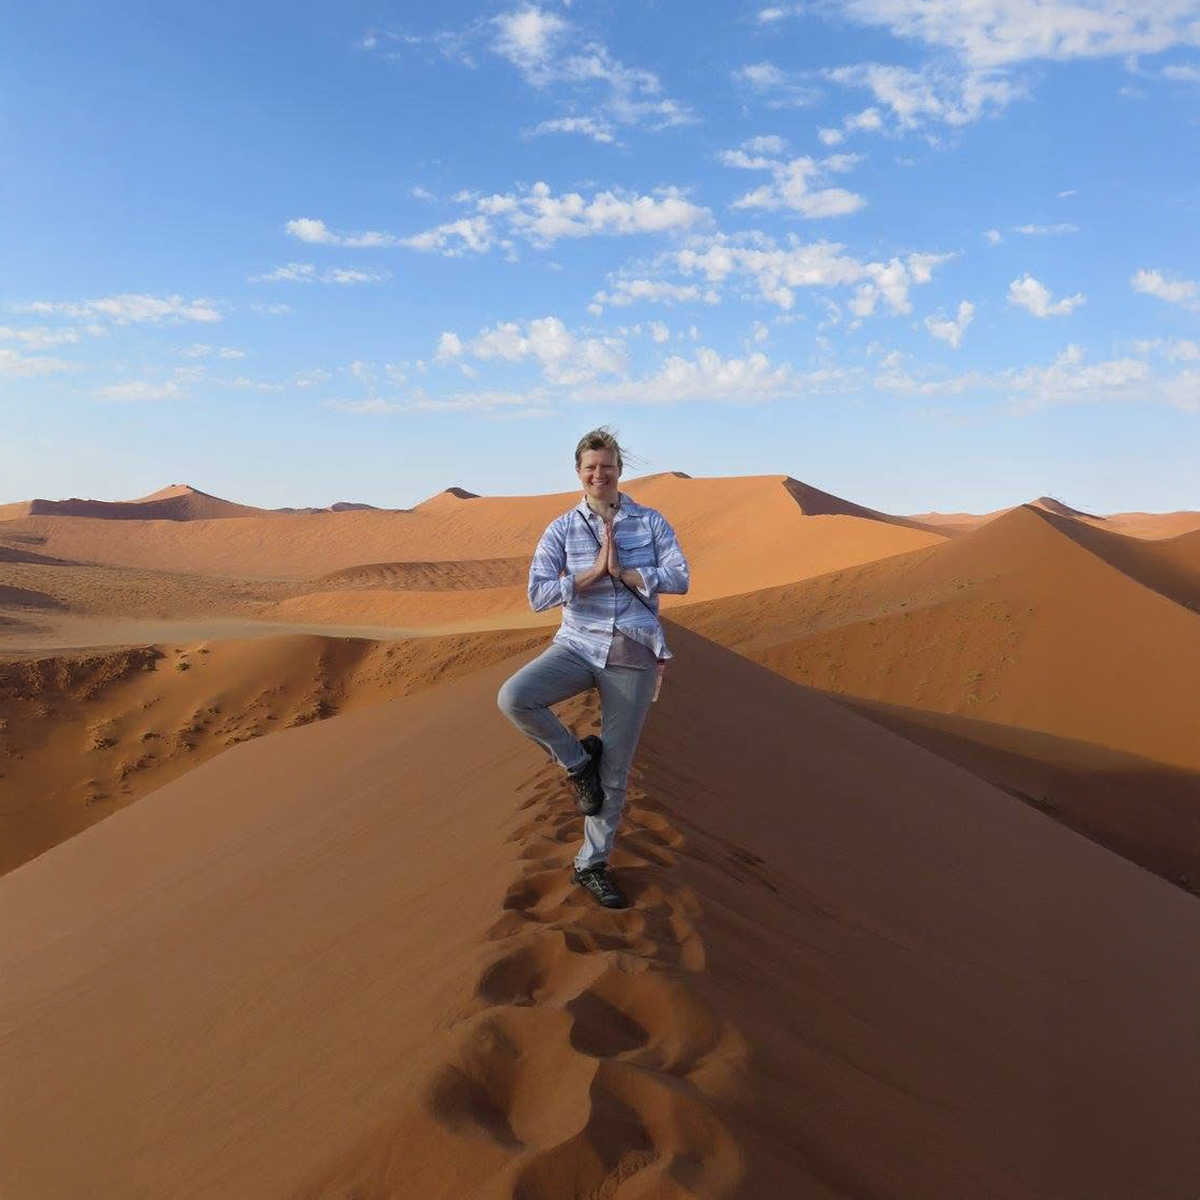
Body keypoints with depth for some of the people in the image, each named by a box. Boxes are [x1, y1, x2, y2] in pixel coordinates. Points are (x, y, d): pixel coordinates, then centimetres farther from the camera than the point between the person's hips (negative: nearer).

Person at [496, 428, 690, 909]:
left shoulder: (651, 522, 4)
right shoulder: (561, 529, 2)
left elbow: (679, 578, -7)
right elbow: (538, 595, -7)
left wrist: (621, 571, -12)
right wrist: (595, 572, -13)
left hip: (633, 656, 0)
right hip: (578, 646, 0)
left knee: (614, 770, 4)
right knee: (513, 698, -28)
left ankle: (591, 865, 21)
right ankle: (576, 759, -1)